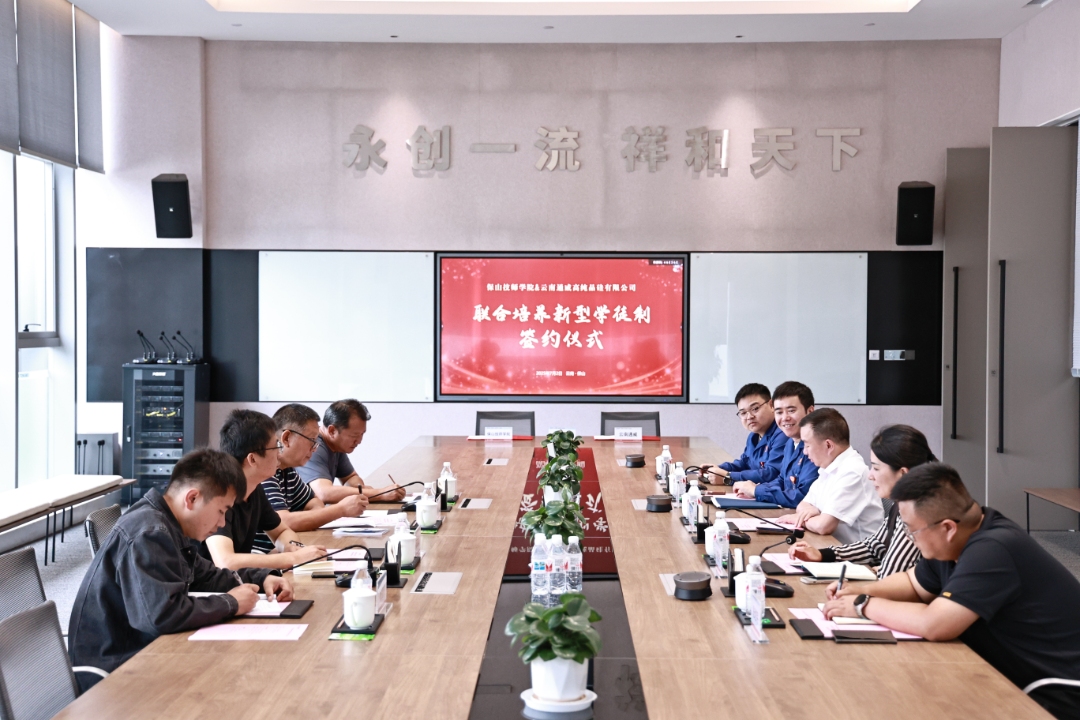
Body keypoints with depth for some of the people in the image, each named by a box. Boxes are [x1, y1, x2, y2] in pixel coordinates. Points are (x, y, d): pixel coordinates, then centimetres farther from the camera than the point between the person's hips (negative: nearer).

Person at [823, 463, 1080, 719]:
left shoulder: (991, 551, -27)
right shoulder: (953, 544, 1)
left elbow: (934, 625, -32)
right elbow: (913, 583, 19)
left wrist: (864, 605, -19)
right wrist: (864, 591, 1)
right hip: (1016, 680, 8)